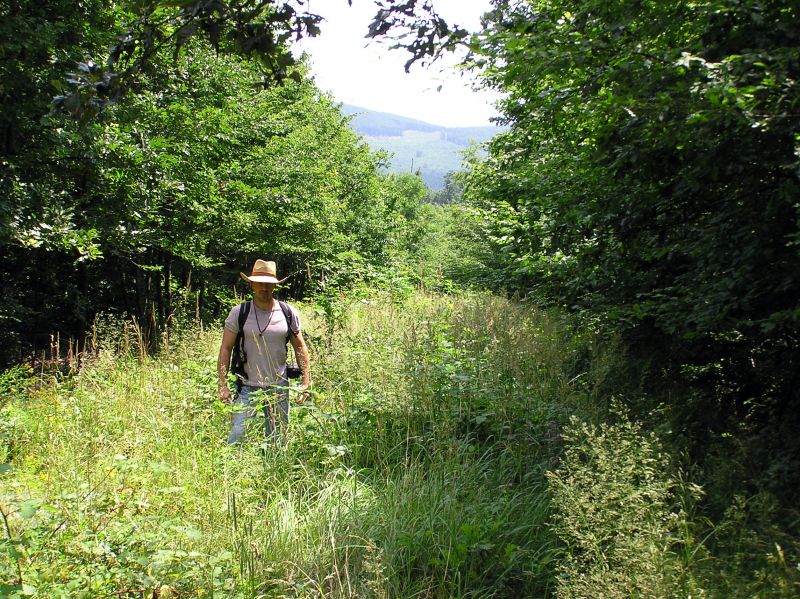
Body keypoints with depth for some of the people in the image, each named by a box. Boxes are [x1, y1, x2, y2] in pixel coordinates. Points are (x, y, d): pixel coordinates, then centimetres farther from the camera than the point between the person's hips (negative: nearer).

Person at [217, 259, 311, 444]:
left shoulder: (289, 313, 1)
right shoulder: (239, 313, -4)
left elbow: (300, 347, 7)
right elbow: (225, 349, -1)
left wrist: (306, 382, 2)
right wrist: (222, 385, -7)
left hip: (279, 387, 2)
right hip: (247, 386, -2)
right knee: (237, 436, -8)